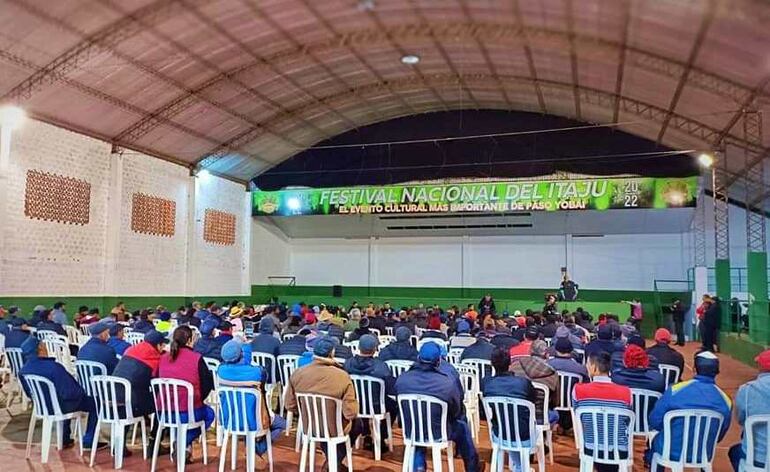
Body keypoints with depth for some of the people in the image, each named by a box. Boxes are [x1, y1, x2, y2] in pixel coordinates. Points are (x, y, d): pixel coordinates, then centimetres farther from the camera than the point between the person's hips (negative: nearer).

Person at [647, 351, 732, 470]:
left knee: (657, 440, 30)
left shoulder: (676, 389, -16)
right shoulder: (725, 400, -8)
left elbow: (655, 421, -8)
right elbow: (720, 434, 6)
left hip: (672, 451, -3)